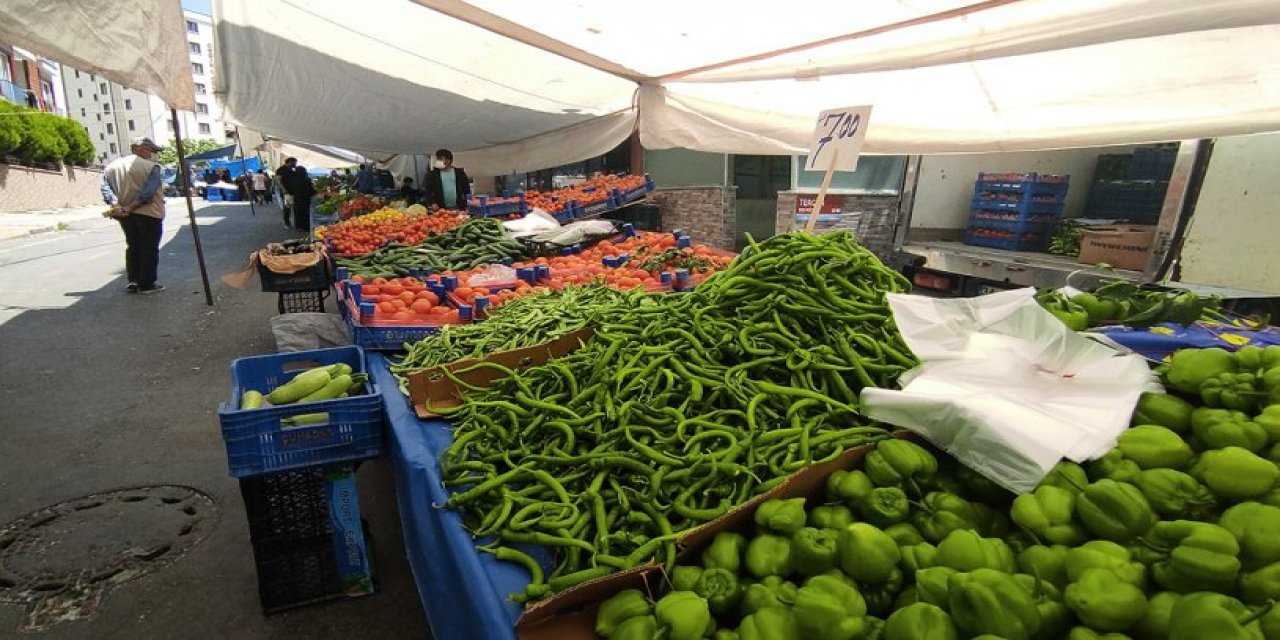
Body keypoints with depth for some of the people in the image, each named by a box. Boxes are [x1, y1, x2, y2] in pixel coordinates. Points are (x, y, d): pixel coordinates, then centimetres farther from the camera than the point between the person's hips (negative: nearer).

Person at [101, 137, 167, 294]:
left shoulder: (111, 166, 10)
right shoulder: (151, 166, -8)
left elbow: (106, 188, -3)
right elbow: (149, 191, -19)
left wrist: (116, 205, -12)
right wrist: (132, 207, -17)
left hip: (125, 215, 6)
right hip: (149, 213, -6)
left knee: (132, 247, 17)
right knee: (149, 249, 1)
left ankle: (133, 282, 17)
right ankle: (146, 284, 2)